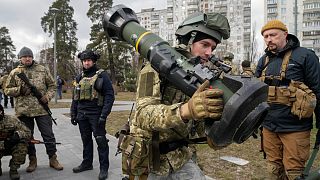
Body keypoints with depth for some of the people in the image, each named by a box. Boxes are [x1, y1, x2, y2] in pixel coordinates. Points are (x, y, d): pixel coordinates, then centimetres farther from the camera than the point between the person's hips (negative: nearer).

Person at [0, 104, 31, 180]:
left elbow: (28, 133, -13)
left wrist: (18, 134, -34)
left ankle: (13, 169, -11)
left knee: (22, 145, -31)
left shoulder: (12, 119, -14)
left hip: (14, 147, 0)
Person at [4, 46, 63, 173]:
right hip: (23, 111, 1)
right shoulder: (14, 73, 5)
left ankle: (53, 159, 17)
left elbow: (52, 85, 10)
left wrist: (48, 96, -8)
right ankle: (32, 160, 26)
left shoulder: (43, 70, 6)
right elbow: (7, 90, 7)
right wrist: (19, 90, -12)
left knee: (48, 135, 4)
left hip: (42, 109, 0)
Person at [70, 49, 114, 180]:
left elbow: (109, 96, -11)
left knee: (101, 141, -1)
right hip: (82, 115, 6)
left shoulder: (102, 75, -6)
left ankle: (104, 168, 10)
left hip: (96, 115, -5)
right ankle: (87, 163, 30)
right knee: (86, 140, 15)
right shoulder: (80, 77, 12)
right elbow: (75, 97, 17)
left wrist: (104, 115, -18)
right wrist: (73, 114, 11)